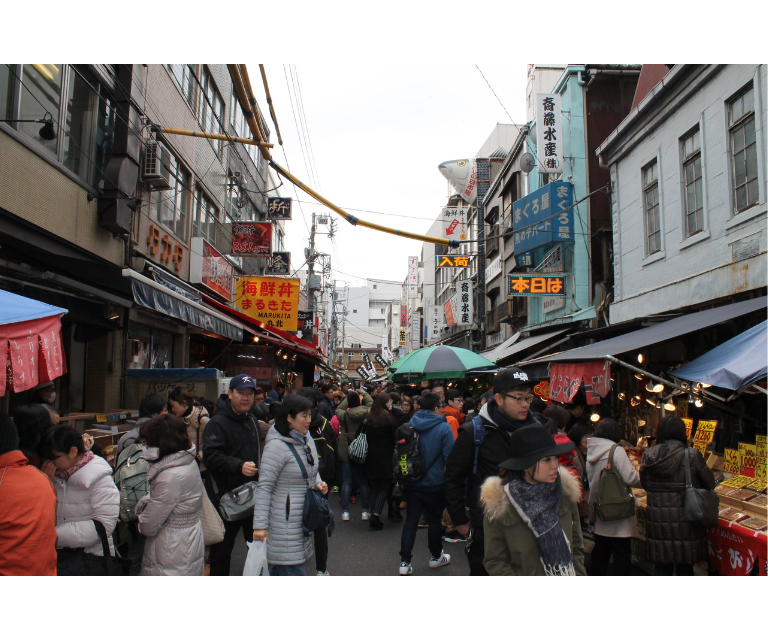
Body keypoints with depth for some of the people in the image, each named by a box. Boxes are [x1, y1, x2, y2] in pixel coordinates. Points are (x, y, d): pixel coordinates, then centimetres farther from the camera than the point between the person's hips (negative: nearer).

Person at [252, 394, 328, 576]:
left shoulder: (307, 440, 7)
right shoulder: (277, 446, -19)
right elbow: (264, 487, -19)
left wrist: (318, 483, 1)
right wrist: (260, 525, -21)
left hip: (303, 519, 8)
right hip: (284, 523, -8)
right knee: (294, 570, -5)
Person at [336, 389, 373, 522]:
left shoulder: (344, 415, -11)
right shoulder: (367, 413, -12)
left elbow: (338, 409, 12)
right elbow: (371, 403, 9)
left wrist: (348, 397, 16)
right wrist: (364, 393, 21)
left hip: (346, 454, 0)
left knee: (346, 482, 6)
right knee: (364, 482, 11)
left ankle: (345, 512, 5)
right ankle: (365, 511, 13)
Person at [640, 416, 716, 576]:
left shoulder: (648, 455, -6)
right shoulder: (692, 455, -14)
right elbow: (709, 484, -2)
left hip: (657, 520, 2)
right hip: (685, 522, -2)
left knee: (662, 568, 15)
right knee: (685, 569, 15)